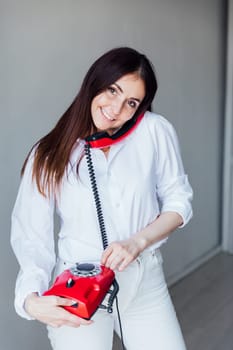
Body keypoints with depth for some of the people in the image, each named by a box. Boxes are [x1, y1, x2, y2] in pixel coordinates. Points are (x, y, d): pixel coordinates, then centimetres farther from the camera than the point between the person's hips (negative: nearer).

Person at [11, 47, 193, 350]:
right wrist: (31, 300, -24)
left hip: (145, 282, 1)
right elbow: (32, 237, -8)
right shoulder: (49, 155, -5)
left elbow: (179, 201, 1)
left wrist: (138, 241, -15)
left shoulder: (155, 131, -7)